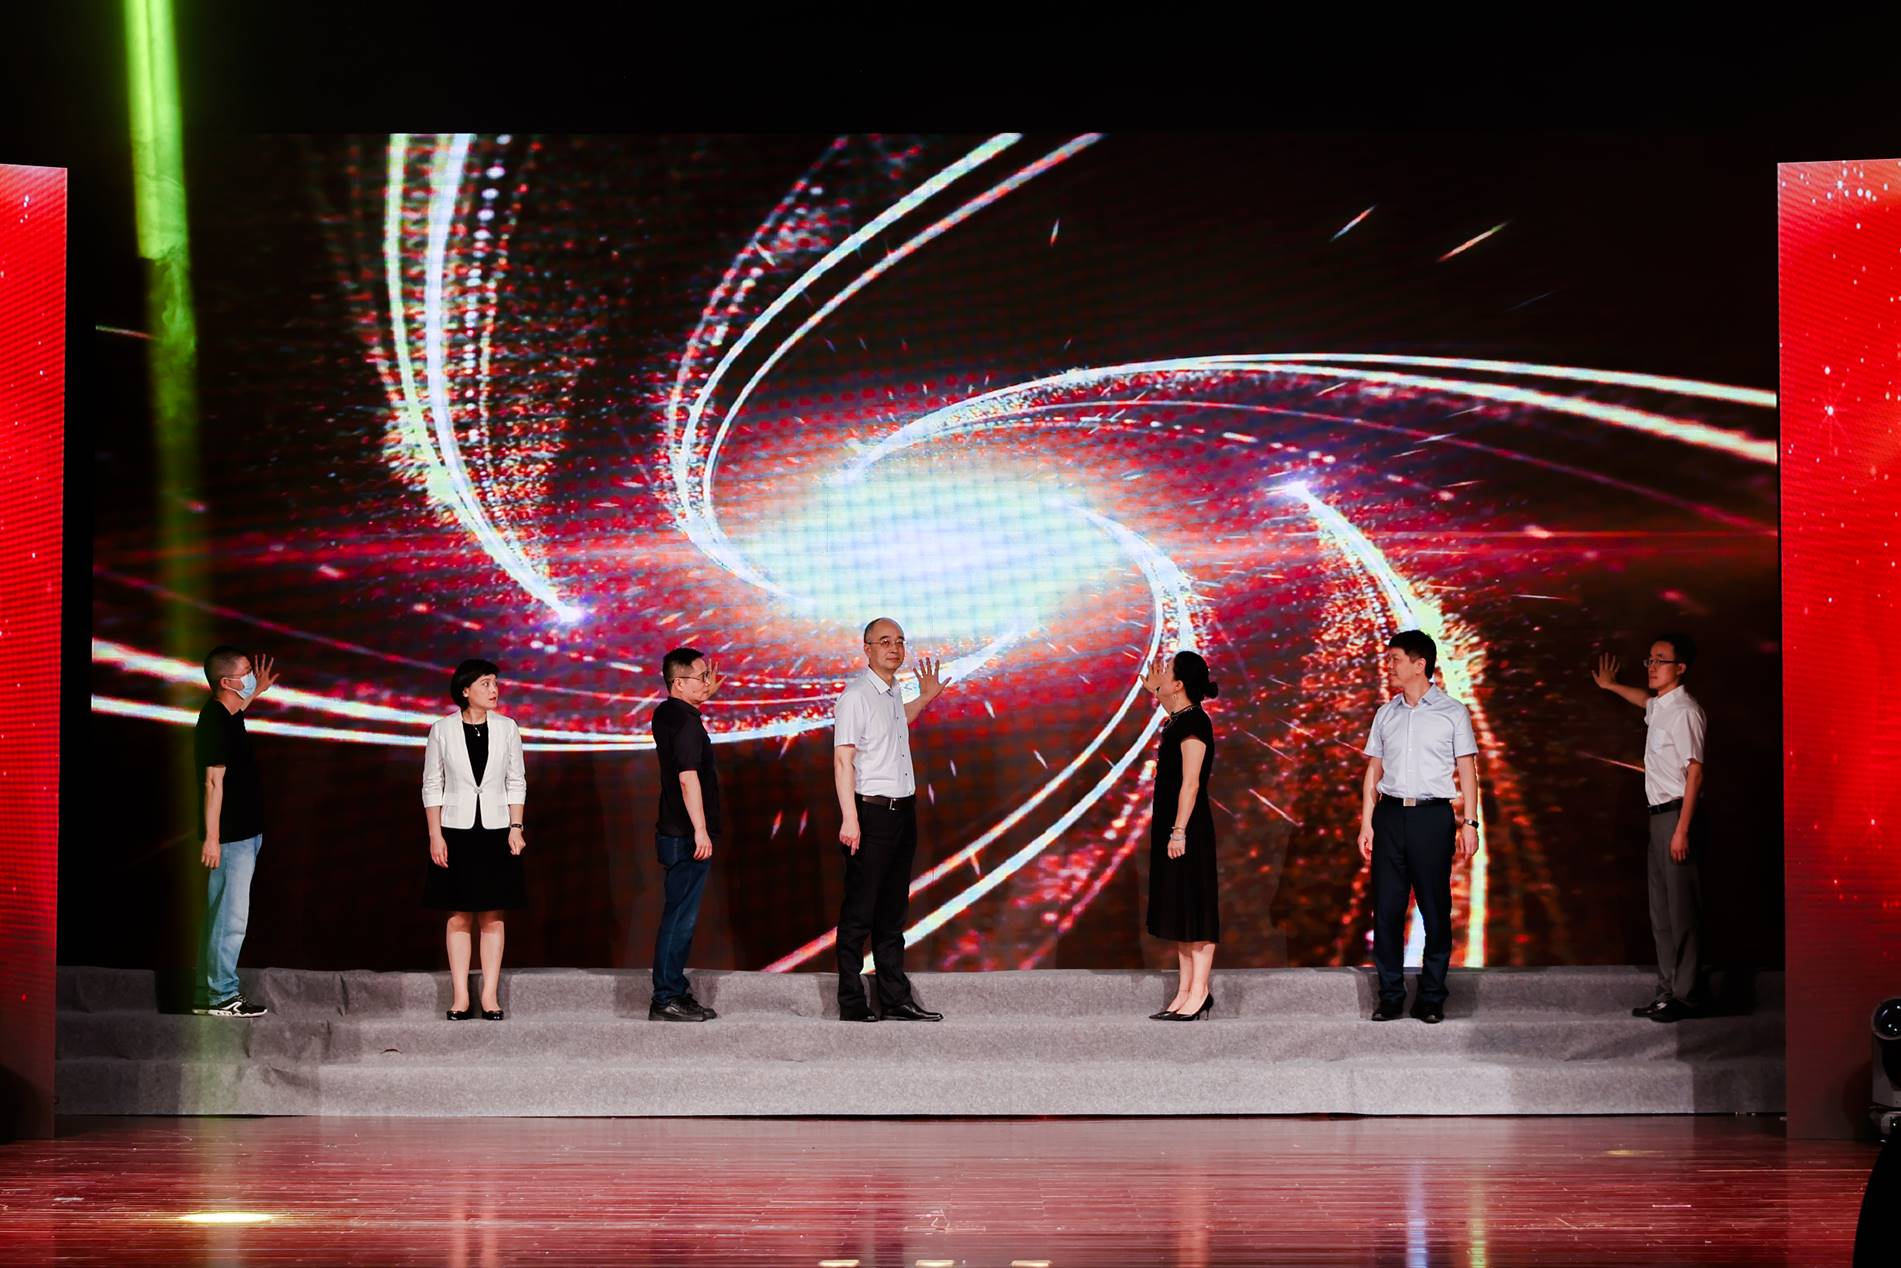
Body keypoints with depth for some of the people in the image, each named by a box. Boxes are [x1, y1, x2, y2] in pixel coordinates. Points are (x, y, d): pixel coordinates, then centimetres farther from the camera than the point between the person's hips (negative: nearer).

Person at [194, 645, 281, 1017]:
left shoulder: (227, 715, 11)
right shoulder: (215, 722, -18)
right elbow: (214, 781, -22)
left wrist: (256, 693, 33)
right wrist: (211, 838, -24)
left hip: (242, 834, 10)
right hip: (230, 836, -10)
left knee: (225, 916, 13)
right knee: (230, 918, -7)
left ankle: (220, 993, 19)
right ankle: (222, 998, -4)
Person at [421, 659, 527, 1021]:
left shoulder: (506, 728, 3)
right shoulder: (442, 730, -1)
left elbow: (516, 782, 7)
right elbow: (432, 786, 2)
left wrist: (516, 827, -2)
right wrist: (435, 835, -4)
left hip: (495, 831, 1)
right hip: (456, 831, -1)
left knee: (492, 917, 2)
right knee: (459, 916, 1)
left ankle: (490, 996, 4)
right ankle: (460, 998, 4)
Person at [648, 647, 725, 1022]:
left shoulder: (666, 714, 12)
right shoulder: (686, 722, -16)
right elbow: (688, 778, -23)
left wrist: (707, 691, 22)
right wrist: (700, 830, -23)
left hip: (674, 833, 10)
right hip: (687, 836, -10)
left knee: (680, 915, 15)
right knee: (681, 916, -8)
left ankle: (675, 993, 20)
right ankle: (666, 1000, -7)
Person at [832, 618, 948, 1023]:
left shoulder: (892, 693, 15)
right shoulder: (856, 696, -11)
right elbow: (843, 758, -17)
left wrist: (925, 698, 33)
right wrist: (849, 818, -23)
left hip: (902, 810, 8)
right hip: (871, 811, -8)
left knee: (892, 912, 11)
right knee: (859, 913, -4)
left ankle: (896, 1000, 15)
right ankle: (851, 1004, -1)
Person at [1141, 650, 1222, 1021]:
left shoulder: (1193, 722, -15)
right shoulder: (1179, 720, 12)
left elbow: (1190, 782, -20)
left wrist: (1179, 831, -23)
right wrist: (1153, 689, 32)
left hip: (1188, 828, -10)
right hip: (1171, 826, 10)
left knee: (1193, 907, -6)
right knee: (1178, 909, 11)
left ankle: (1198, 994, -4)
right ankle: (1185, 992, 15)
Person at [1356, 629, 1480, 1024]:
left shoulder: (1452, 712, 3)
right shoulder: (1386, 714, 14)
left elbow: (1467, 770, 2)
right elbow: (1374, 771, 15)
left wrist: (1469, 822, -6)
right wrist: (1366, 823, 7)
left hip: (1433, 816, -3)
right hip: (1390, 815, 3)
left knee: (1435, 910, -2)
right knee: (1386, 909, 0)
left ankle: (1431, 998, 3)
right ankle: (1390, 996, 6)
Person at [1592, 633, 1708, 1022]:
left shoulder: (1684, 712, -14)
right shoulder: (1658, 708, 14)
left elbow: (1695, 772, -19)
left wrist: (1682, 829, -23)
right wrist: (1611, 686, 58)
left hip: (1676, 814, -10)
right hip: (1659, 815, 10)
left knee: (1680, 910, -7)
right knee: (1660, 911, 12)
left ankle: (1683, 996, -5)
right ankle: (1666, 991, 18)